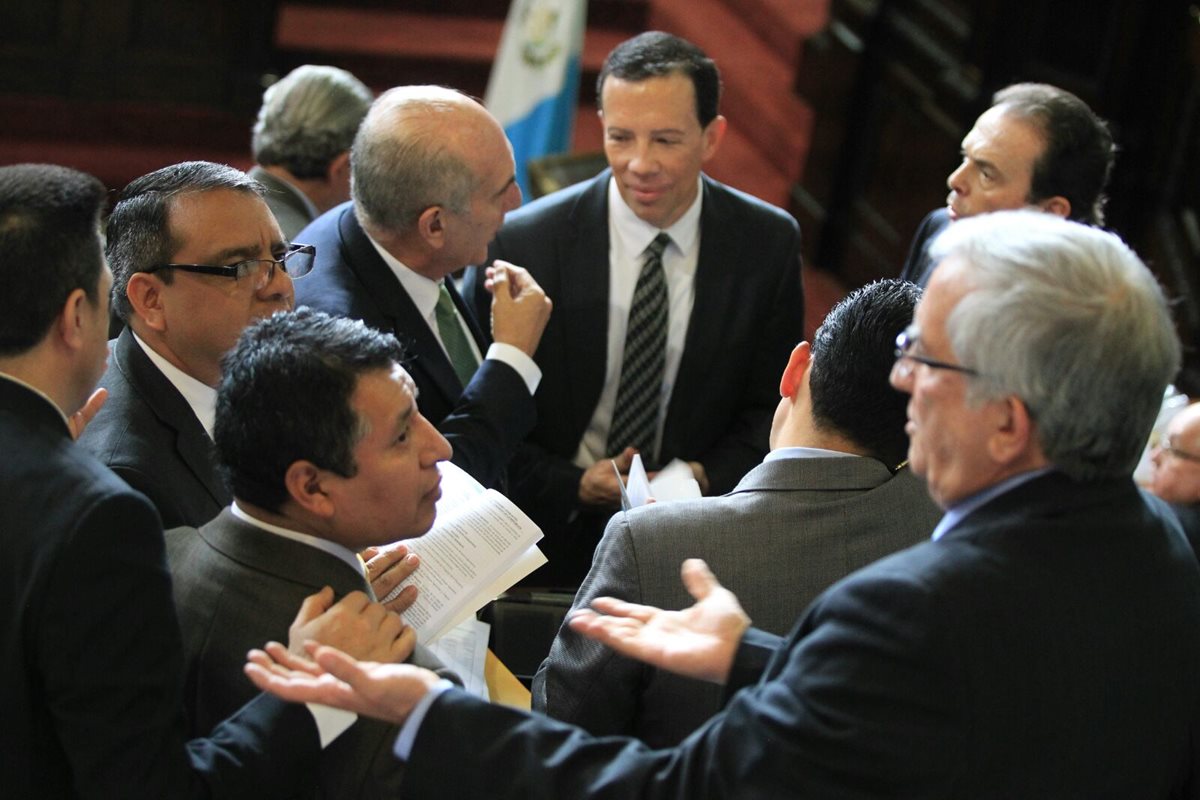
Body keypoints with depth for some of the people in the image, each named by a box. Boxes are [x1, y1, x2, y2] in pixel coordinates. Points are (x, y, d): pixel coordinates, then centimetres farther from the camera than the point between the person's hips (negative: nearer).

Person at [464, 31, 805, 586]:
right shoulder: (519, 244, -7)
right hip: (554, 535, -2)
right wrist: (573, 487, -14)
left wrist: (710, 476, -8)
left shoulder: (769, 244, 0)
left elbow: (772, 406, 11)